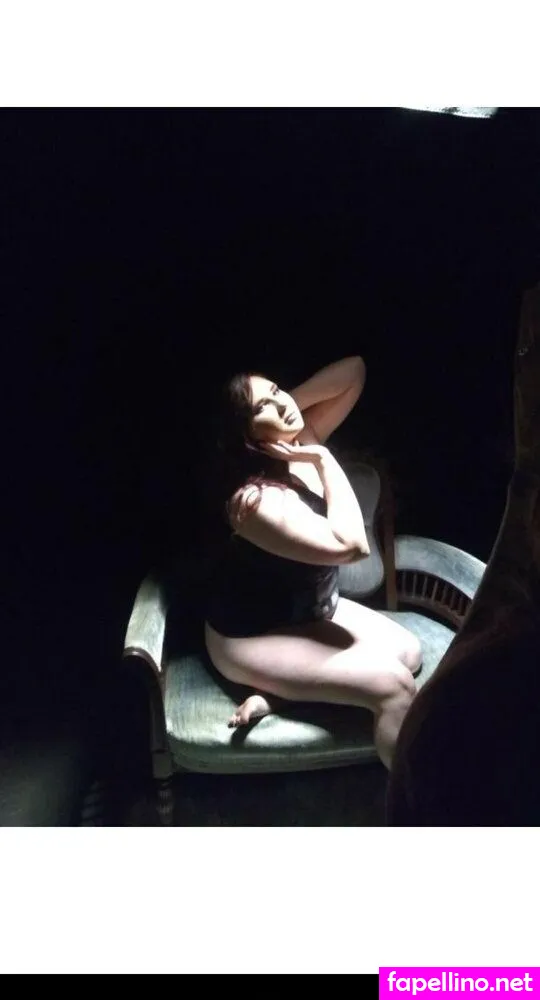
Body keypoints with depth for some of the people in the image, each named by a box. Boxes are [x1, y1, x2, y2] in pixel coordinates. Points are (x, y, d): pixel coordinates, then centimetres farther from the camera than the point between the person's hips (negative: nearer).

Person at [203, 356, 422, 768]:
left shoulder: (304, 439, -7)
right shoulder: (255, 498, -31)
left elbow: (354, 372, -4)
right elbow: (351, 545, -34)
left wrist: (290, 401, -16)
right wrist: (324, 459, -26)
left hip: (312, 608, 9)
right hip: (251, 637, -9)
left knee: (408, 650, -1)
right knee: (394, 687, -21)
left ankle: (275, 695, -4)